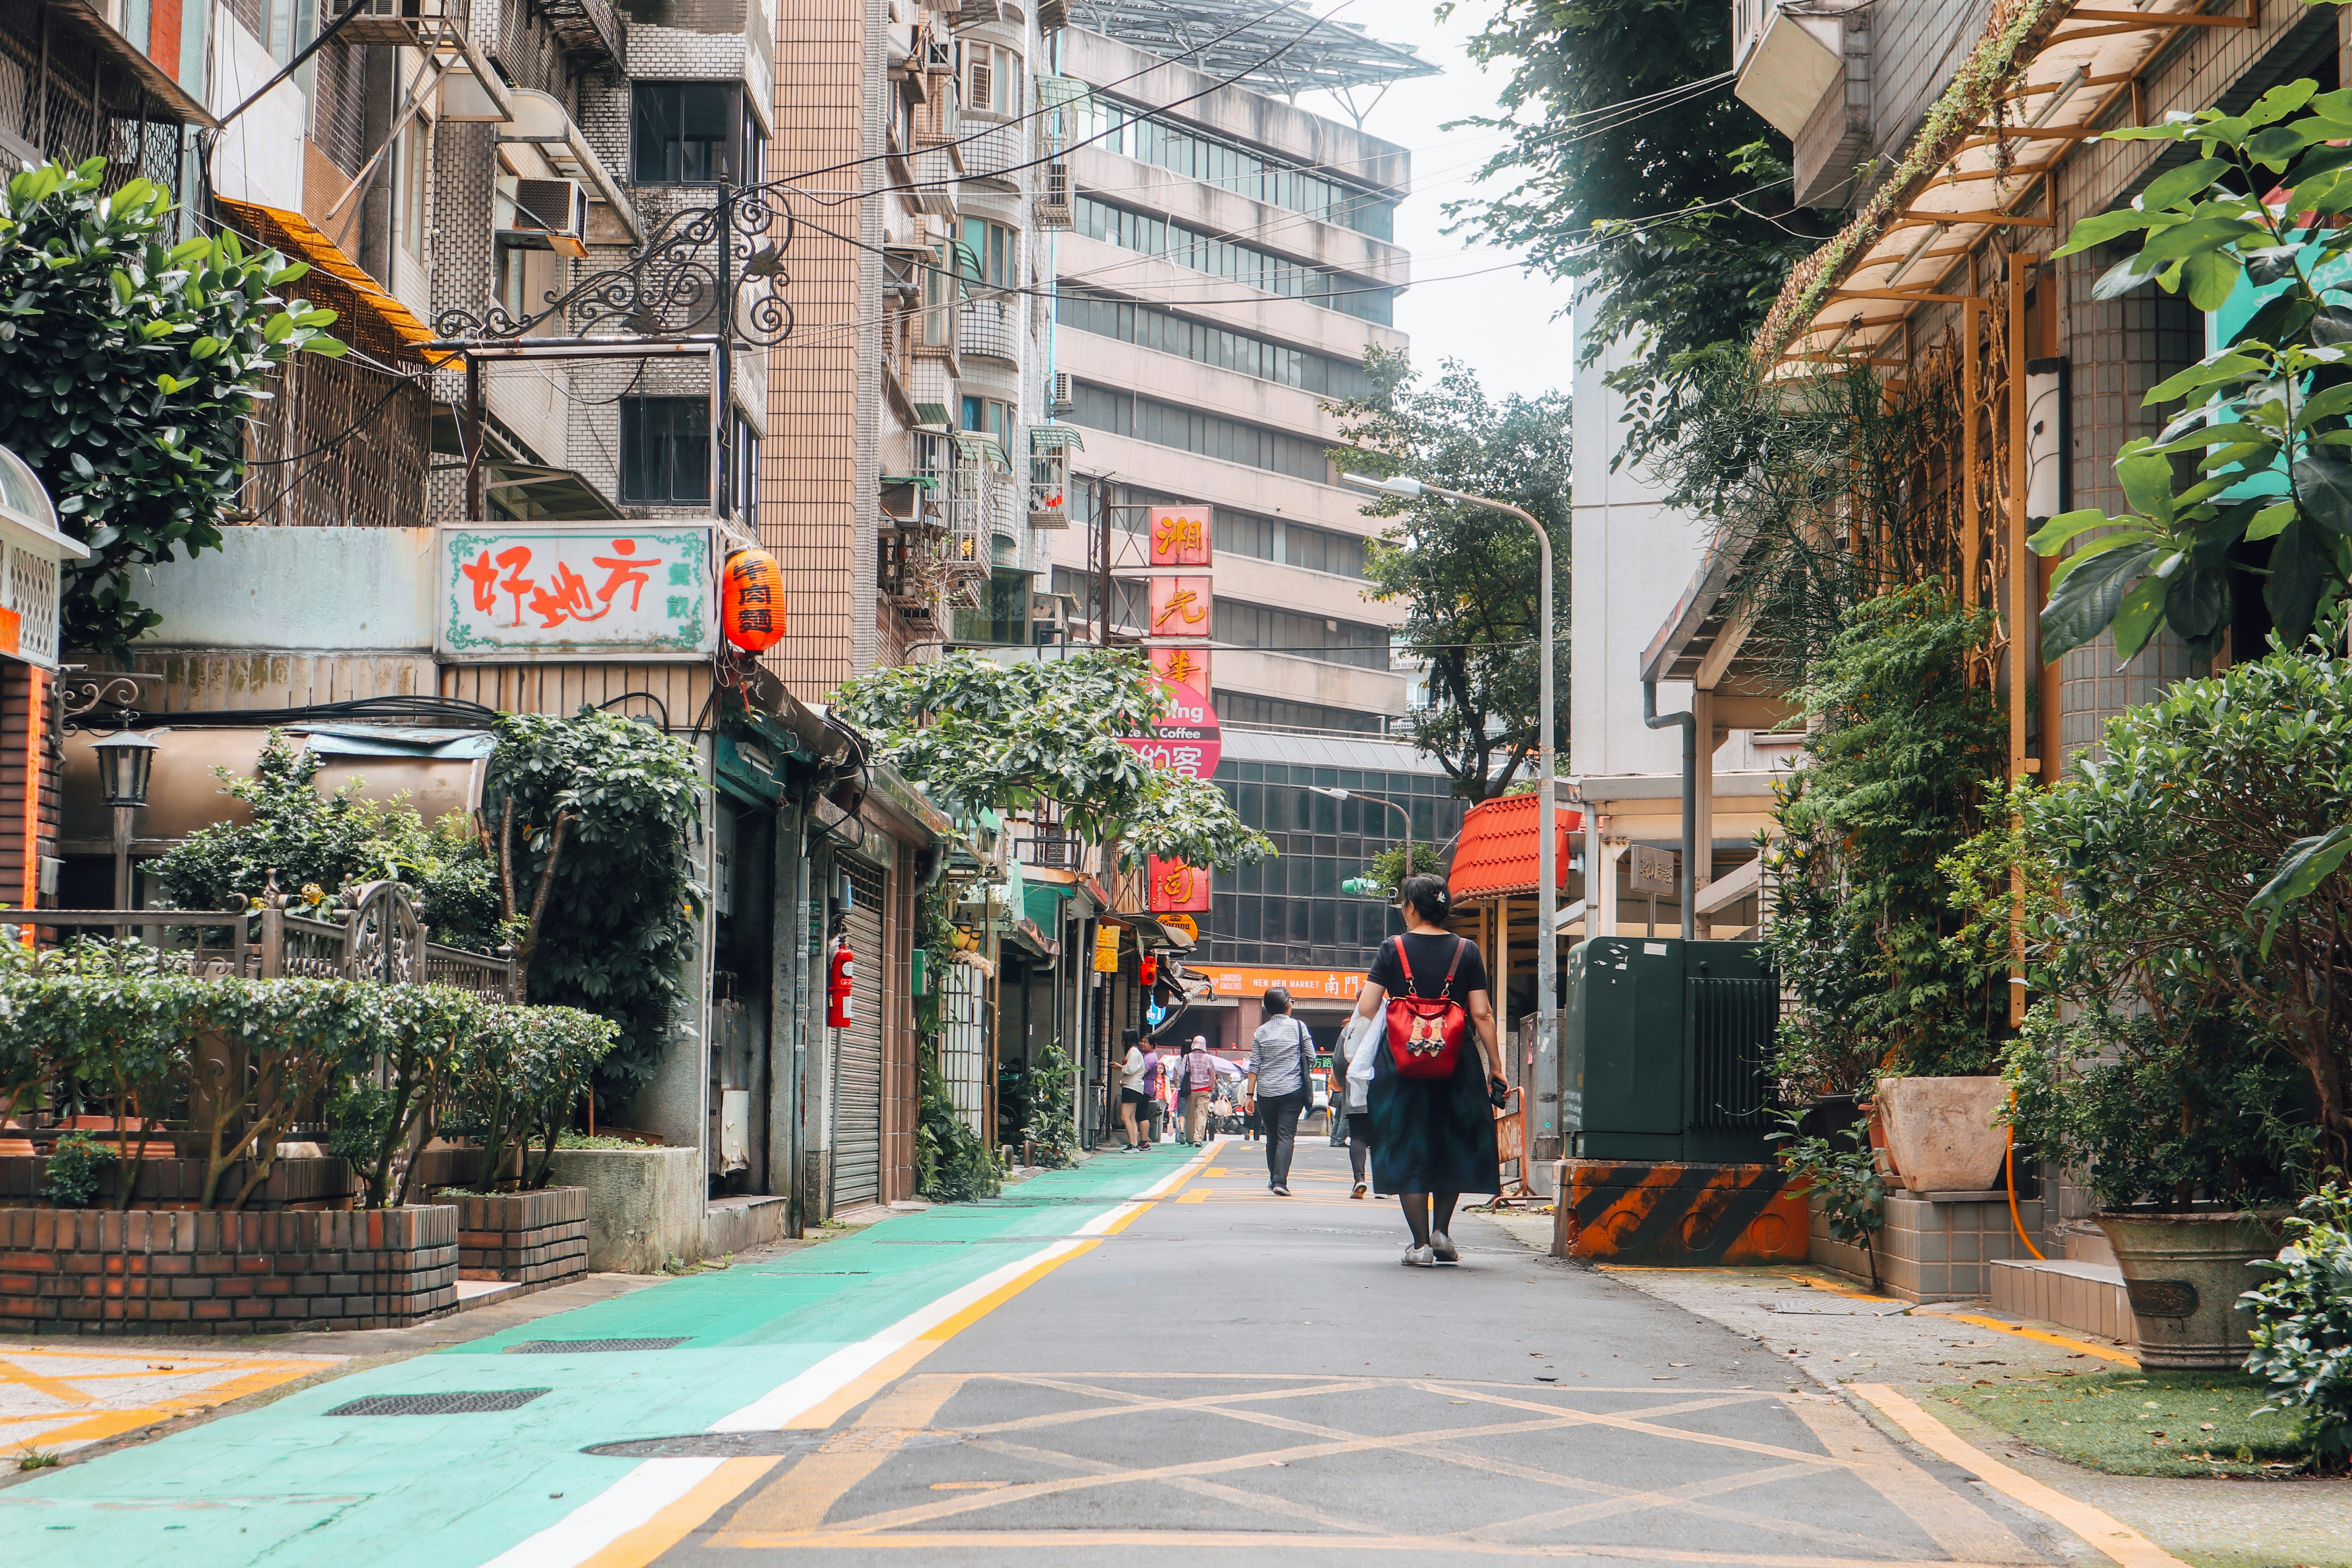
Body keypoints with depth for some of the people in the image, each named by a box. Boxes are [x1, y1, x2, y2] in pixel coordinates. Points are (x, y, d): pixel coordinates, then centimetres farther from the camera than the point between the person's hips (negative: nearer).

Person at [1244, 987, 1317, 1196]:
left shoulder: (1261, 1032, 4)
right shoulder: (1299, 1027, -2)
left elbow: (1254, 1065, 3)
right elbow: (1311, 1058, 2)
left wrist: (1250, 1094, 6)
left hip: (1266, 1092, 2)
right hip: (1293, 1090, -2)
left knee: (1272, 1137, 15)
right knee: (1286, 1136, -6)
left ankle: (1273, 1179, 22)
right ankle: (1280, 1181, -18)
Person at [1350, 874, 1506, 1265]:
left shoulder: (1393, 950, -2)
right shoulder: (1467, 951, 1)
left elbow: (1366, 1008, -7)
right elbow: (1482, 1015, -2)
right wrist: (1495, 1066, 4)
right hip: (1458, 1065, 1)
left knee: (1409, 1152, 6)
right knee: (1452, 1146, 19)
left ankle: (1421, 1244, 3)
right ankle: (1441, 1231, 14)